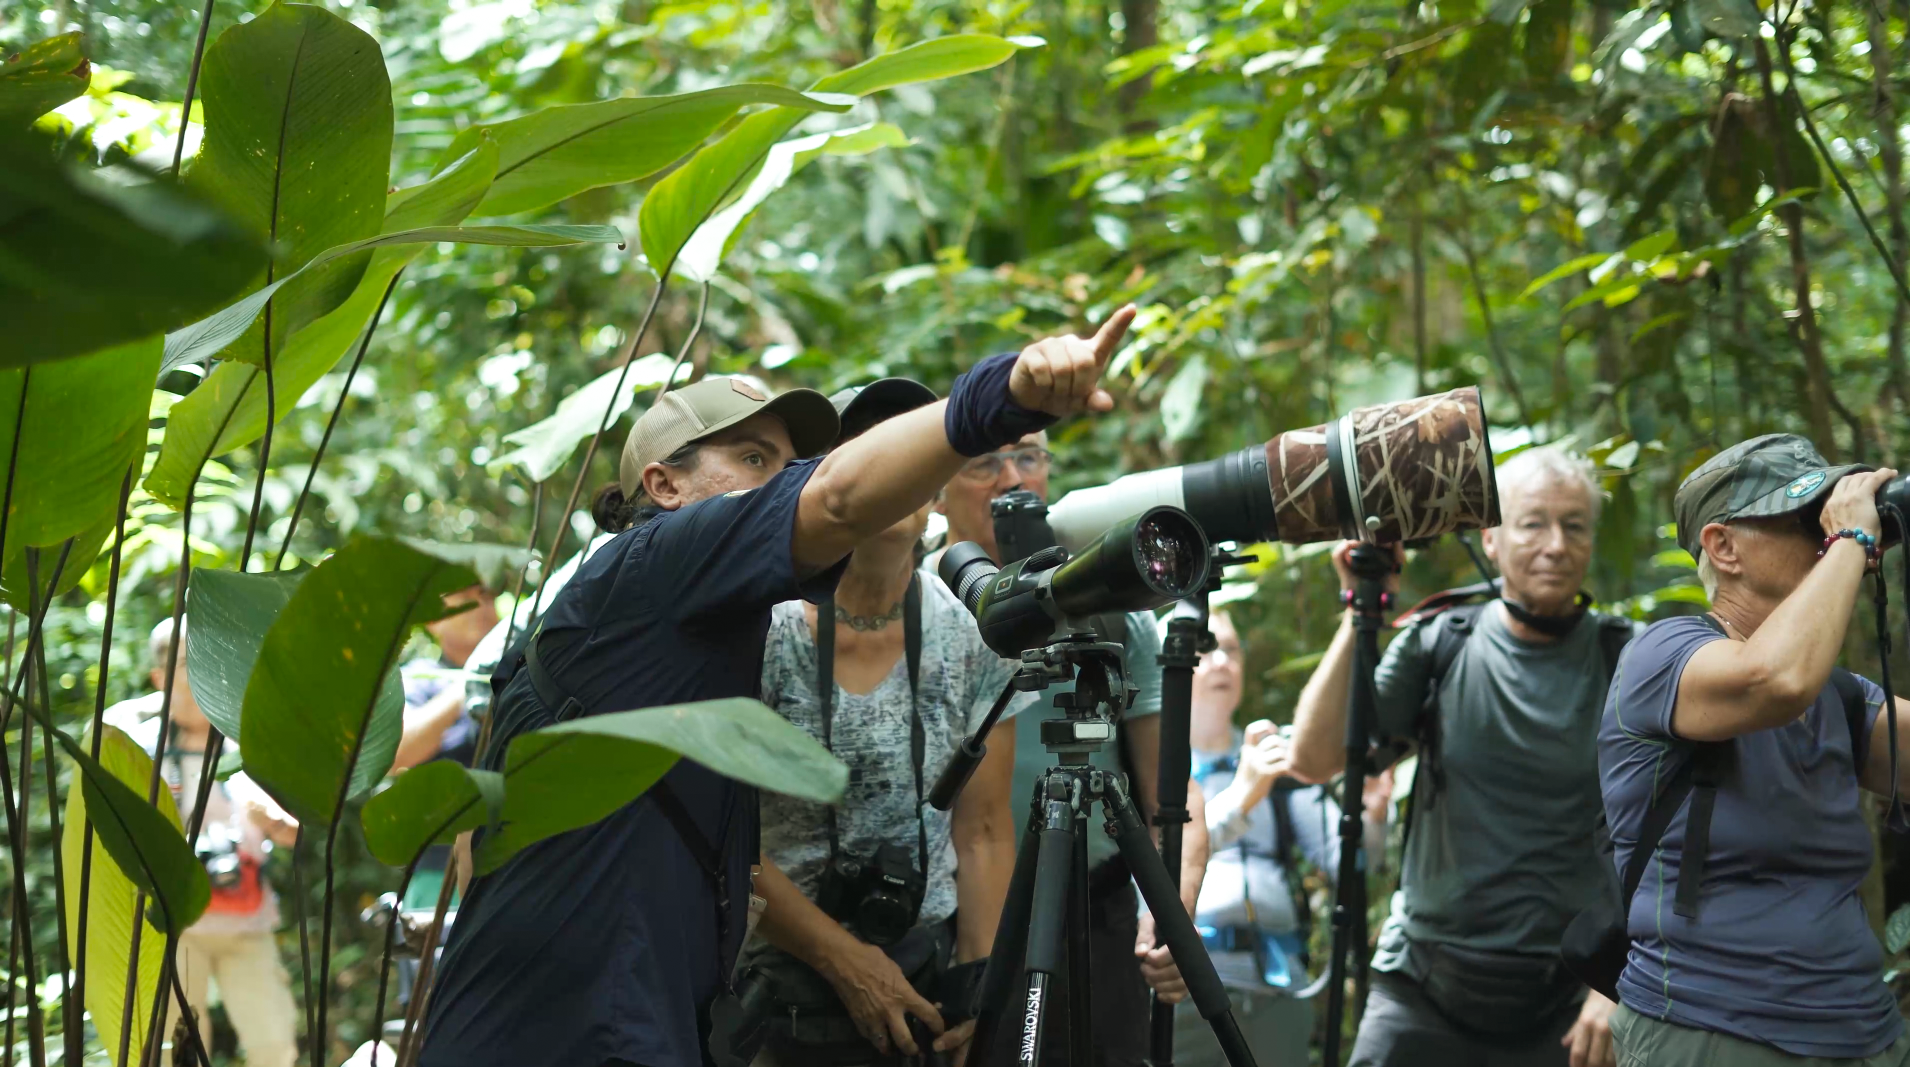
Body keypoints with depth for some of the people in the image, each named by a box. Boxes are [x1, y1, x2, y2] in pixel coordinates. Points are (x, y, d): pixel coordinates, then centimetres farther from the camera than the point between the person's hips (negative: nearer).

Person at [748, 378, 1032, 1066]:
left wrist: (982, 993, -8)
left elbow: (984, 835, 1)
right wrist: (846, 959, -14)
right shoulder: (761, 628, -11)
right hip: (772, 979, -2)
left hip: (927, 985, 2)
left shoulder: (972, 636, -2)